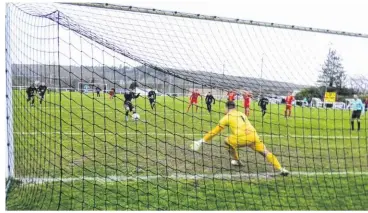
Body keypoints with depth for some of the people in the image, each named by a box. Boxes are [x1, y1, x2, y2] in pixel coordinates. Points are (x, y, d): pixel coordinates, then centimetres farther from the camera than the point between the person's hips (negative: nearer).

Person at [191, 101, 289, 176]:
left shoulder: (227, 117, 12)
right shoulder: (242, 114, 28)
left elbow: (215, 131, 13)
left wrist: (203, 141, 20)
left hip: (243, 138, -5)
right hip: (253, 136, 5)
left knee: (228, 141, 22)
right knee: (265, 153, 5)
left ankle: (236, 160, 33)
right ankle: (281, 169, -6)